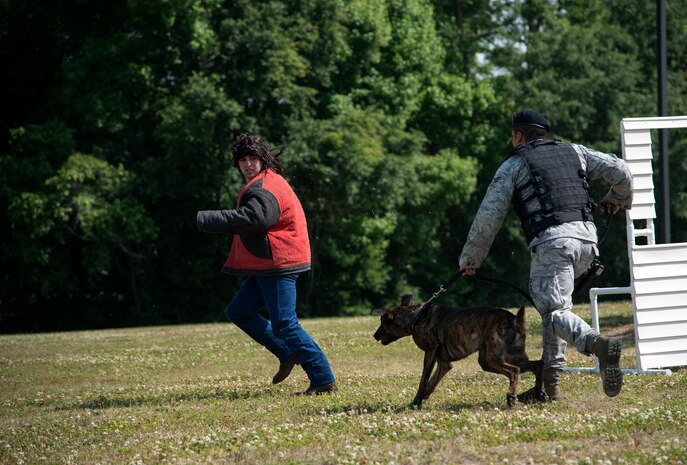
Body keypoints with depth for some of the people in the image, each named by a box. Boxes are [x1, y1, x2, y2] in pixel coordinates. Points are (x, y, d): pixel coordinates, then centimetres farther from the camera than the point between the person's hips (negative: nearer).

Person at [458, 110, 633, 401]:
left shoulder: (514, 165, 12)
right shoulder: (575, 152, 23)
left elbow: (489, 216, 8)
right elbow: (620, 171, 17)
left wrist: (470, 259, 18)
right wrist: (618, 199, 39)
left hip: (551, 240, -6)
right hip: (586, 235, 6)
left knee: (553, 310, -9)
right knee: (553, 302, 19)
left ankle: (599, 345, -39)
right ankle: (550, 383, 13)